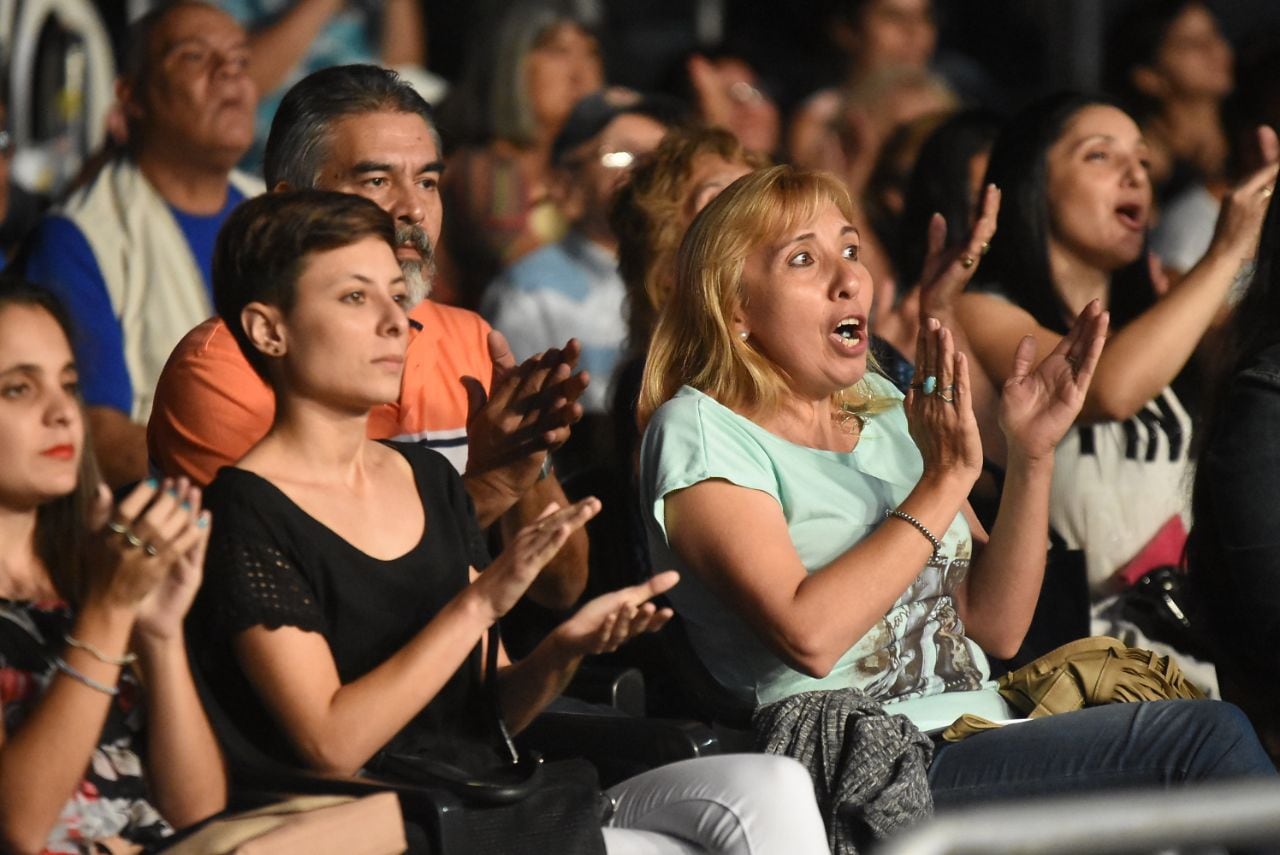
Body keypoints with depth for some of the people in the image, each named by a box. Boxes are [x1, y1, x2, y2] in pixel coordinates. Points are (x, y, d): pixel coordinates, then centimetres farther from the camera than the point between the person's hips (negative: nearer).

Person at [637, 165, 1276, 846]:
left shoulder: (884, 407, 18)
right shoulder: (699, 430, -2)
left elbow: (996, 628, 11)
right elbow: (808, 636, -18)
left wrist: (1031, 456, 0)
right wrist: (945, 480, -15)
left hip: (980, 744, 7)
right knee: (1205, 738, -22)